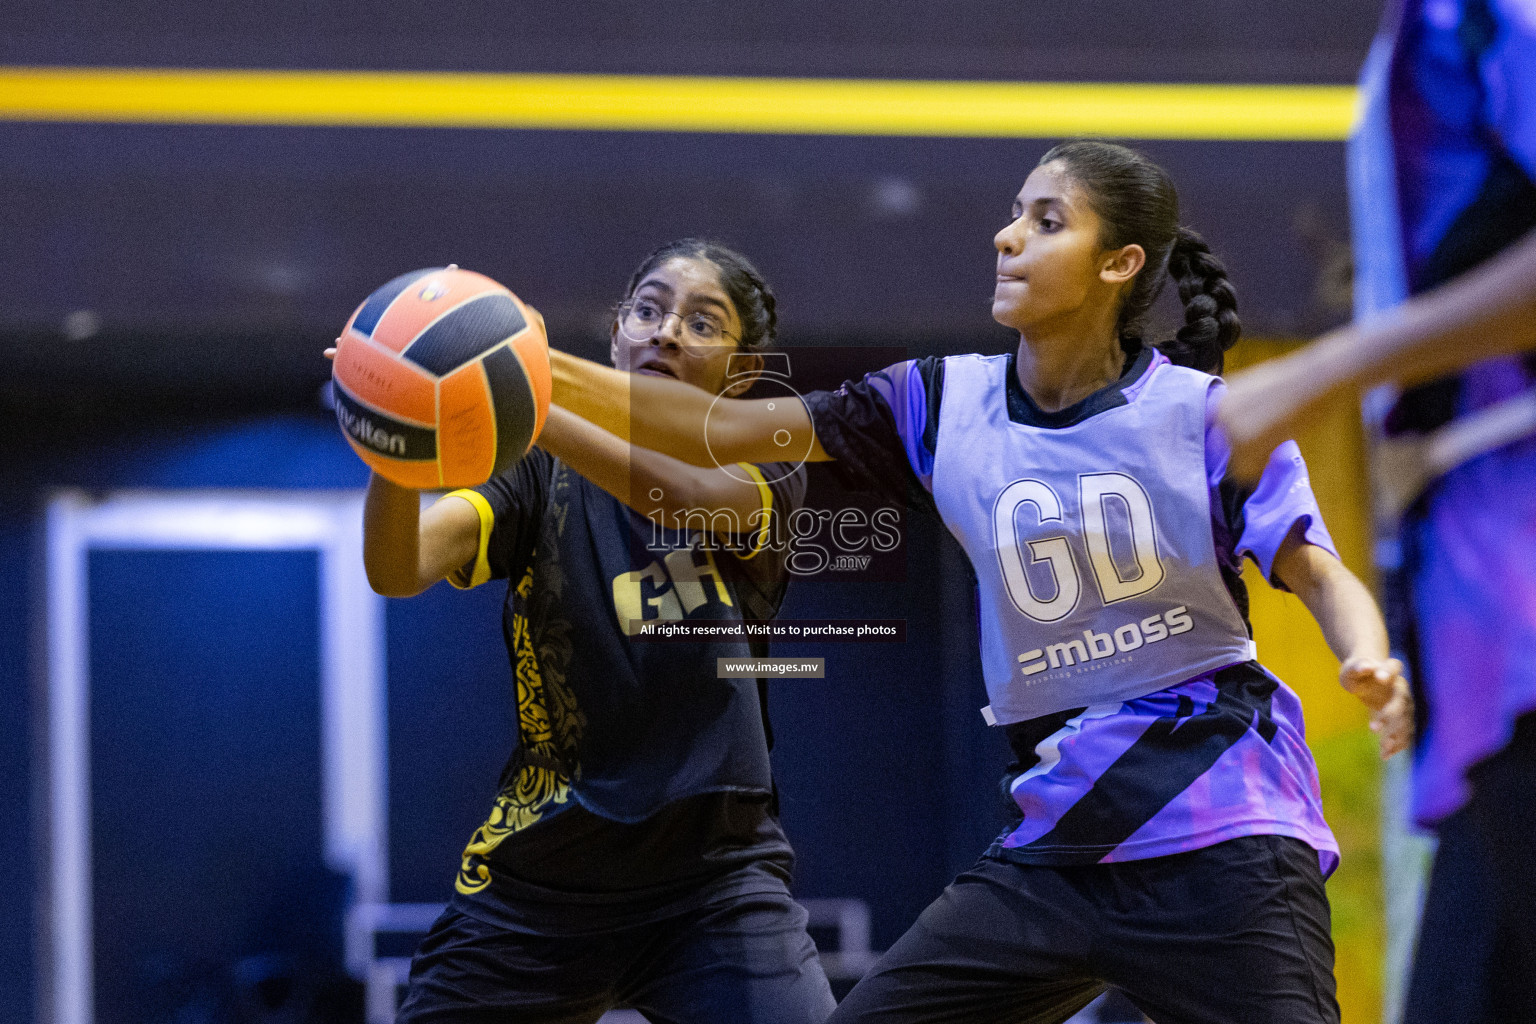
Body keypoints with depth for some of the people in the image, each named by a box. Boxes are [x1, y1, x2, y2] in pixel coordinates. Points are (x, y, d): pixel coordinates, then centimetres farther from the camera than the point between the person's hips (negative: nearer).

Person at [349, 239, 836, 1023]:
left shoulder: (762, 472, 2)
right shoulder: (541, 477, 2)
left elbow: (697, 499, -22)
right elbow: (399, 569, -15)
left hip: (714, 874, -1)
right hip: (538, 878, 1)